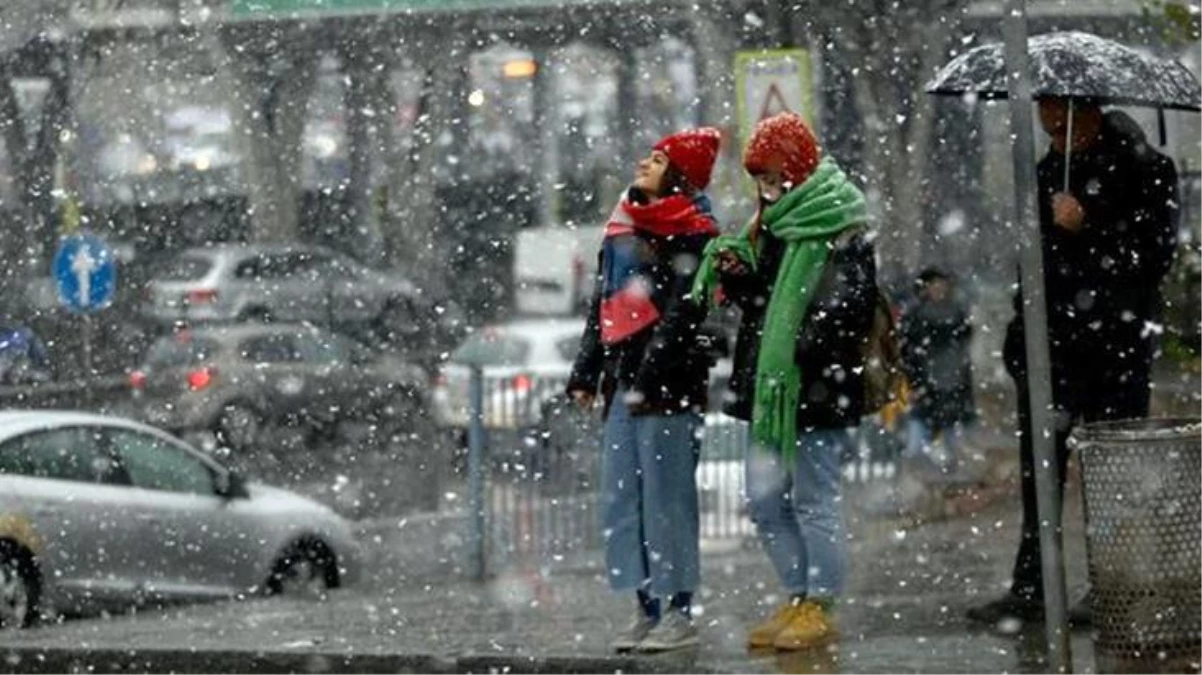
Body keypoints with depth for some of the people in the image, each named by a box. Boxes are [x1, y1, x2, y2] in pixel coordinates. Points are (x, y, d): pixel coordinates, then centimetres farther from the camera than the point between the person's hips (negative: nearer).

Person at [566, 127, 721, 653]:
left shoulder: (692, 235, -5)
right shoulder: (621, 229, 19)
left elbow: (681, 313, -13)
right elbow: (601, 306, 23)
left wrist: (648, 379, -20)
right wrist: (585, 373, 17)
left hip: (669, 383, -8)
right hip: (623, 380, 8)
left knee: (667, 498, -7)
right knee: (621, 499, 7)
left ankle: (680, 611, -2)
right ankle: (647, 609, 12)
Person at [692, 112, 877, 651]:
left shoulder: (840, 230, -11)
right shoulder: (774, 225, 16)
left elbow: (850, 307, -18)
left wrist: (805, 353, -25)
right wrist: (737, 276, 4)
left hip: (816, 388, -9)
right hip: (768, 385, 9)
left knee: (813, 498, -2)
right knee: (764, 499, 11)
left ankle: (821, 607, 6)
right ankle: (799, 597, 20)